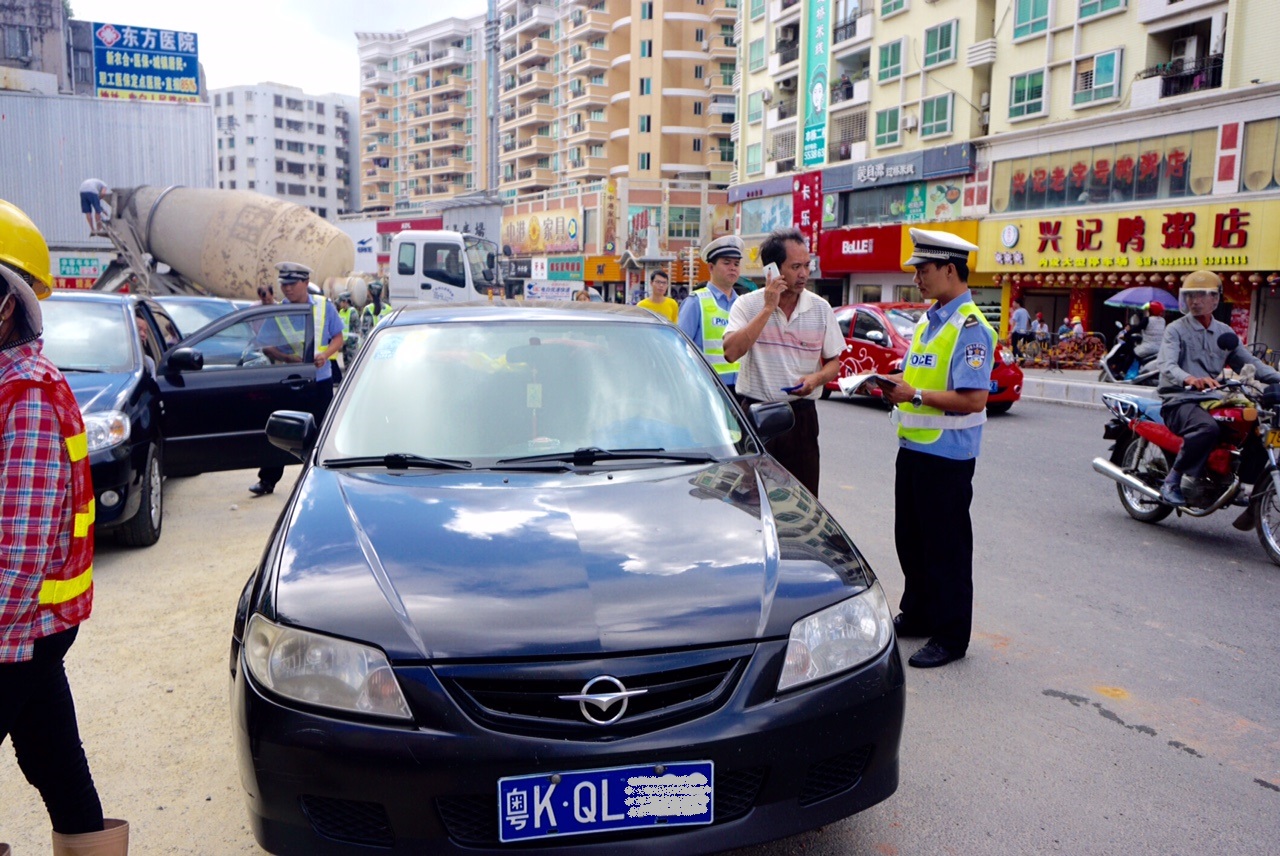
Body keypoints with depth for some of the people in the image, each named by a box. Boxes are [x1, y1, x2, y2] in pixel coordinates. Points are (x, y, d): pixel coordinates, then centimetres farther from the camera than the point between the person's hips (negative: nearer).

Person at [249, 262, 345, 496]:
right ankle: (267, 479, 9)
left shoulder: (324, 306, 0)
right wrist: (286, 358, -19)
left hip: (321, 378, 1)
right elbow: (266, 346, 0)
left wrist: (324, 355, -16)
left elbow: (338, 338, 4)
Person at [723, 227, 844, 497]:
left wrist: (817, 378, -11)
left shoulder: (820, 308, 5)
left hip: (801, 416, 2)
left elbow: (834, 362, 12)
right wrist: (768, 309, -17)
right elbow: (731, 352, -19)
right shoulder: (747, 304, -3)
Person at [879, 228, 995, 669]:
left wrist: (914, 395, -23)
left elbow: (974, 399, -24)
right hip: (913, 447, 9)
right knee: (910, 540, 18)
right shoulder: (926, 322, 13)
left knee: (946, 548, 2)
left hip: (947, 455, -9)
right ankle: (916, 614, 34)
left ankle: (951, 635, 14)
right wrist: (892, 387, 0)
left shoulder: (970, 327, -16)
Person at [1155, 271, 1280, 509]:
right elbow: (1166, 364, -18)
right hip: (1180, 401, -6)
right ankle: (1172, 480, -23)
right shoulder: (1176, 330, 0)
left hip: (1213, 400, 6)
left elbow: (1248, 362, 17)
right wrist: (1189, 379, -39)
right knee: (1207, 428, -37)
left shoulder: (1225, 333, 19)